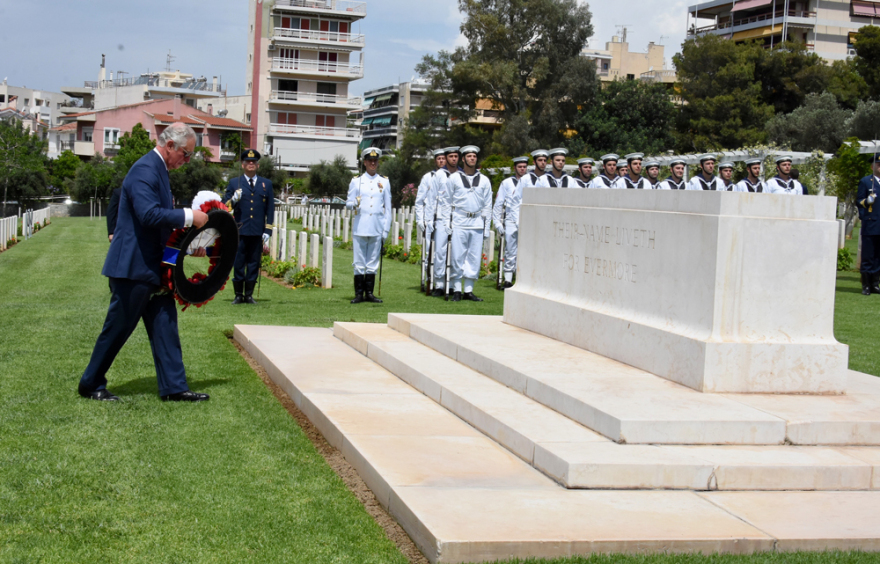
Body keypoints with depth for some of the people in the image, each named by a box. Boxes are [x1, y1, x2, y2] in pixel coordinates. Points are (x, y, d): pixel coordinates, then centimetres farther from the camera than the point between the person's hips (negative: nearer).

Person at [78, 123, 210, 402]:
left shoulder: (159, 170, 15)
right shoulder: (145, 170, -17)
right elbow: (149, 214, -28)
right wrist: (189, 216, -22)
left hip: (153, 266, 10)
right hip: (134, 266, -10)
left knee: (165, 325, 8)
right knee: (118, 327, 2)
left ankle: (173, 386, 11)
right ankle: (91, 384, 16)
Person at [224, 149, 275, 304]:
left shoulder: (266, 184, 13)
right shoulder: (234, 183, 9)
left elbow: (270, 210, 11)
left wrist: (267, 232, 3)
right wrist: (233, 200, -16)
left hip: (257, 233, 1)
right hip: (240, 231, -1)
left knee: (254, 264, 4)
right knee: (238, 264, 1)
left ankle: (249, 295, 12)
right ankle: (239, 295, 10)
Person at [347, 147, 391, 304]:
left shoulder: (384, 182, 10)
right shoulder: (356, 181, 7)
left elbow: (388, 208, 10)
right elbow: (348, 203, 7)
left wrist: (386, 229, 5)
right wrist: (354, 204, -18)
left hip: (377, 229, 1)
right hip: (360, 228, -1)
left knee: (373, 262, 4)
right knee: (359, 262, 0)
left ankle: (369, 293, 10)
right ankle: (359, 293, 4)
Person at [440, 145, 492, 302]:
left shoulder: (484, 180, 12)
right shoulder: (454, 178, 6)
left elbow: (487, 205, 14)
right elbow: (446, 202, 8)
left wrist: (486, 228, 8)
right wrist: (447, 224, 0)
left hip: (477, 224, 2)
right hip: (458, 224, -2)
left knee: (474, 258, 1)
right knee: (457, 257, -4)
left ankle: (468, 290, 8)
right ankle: (457, 290, 3)